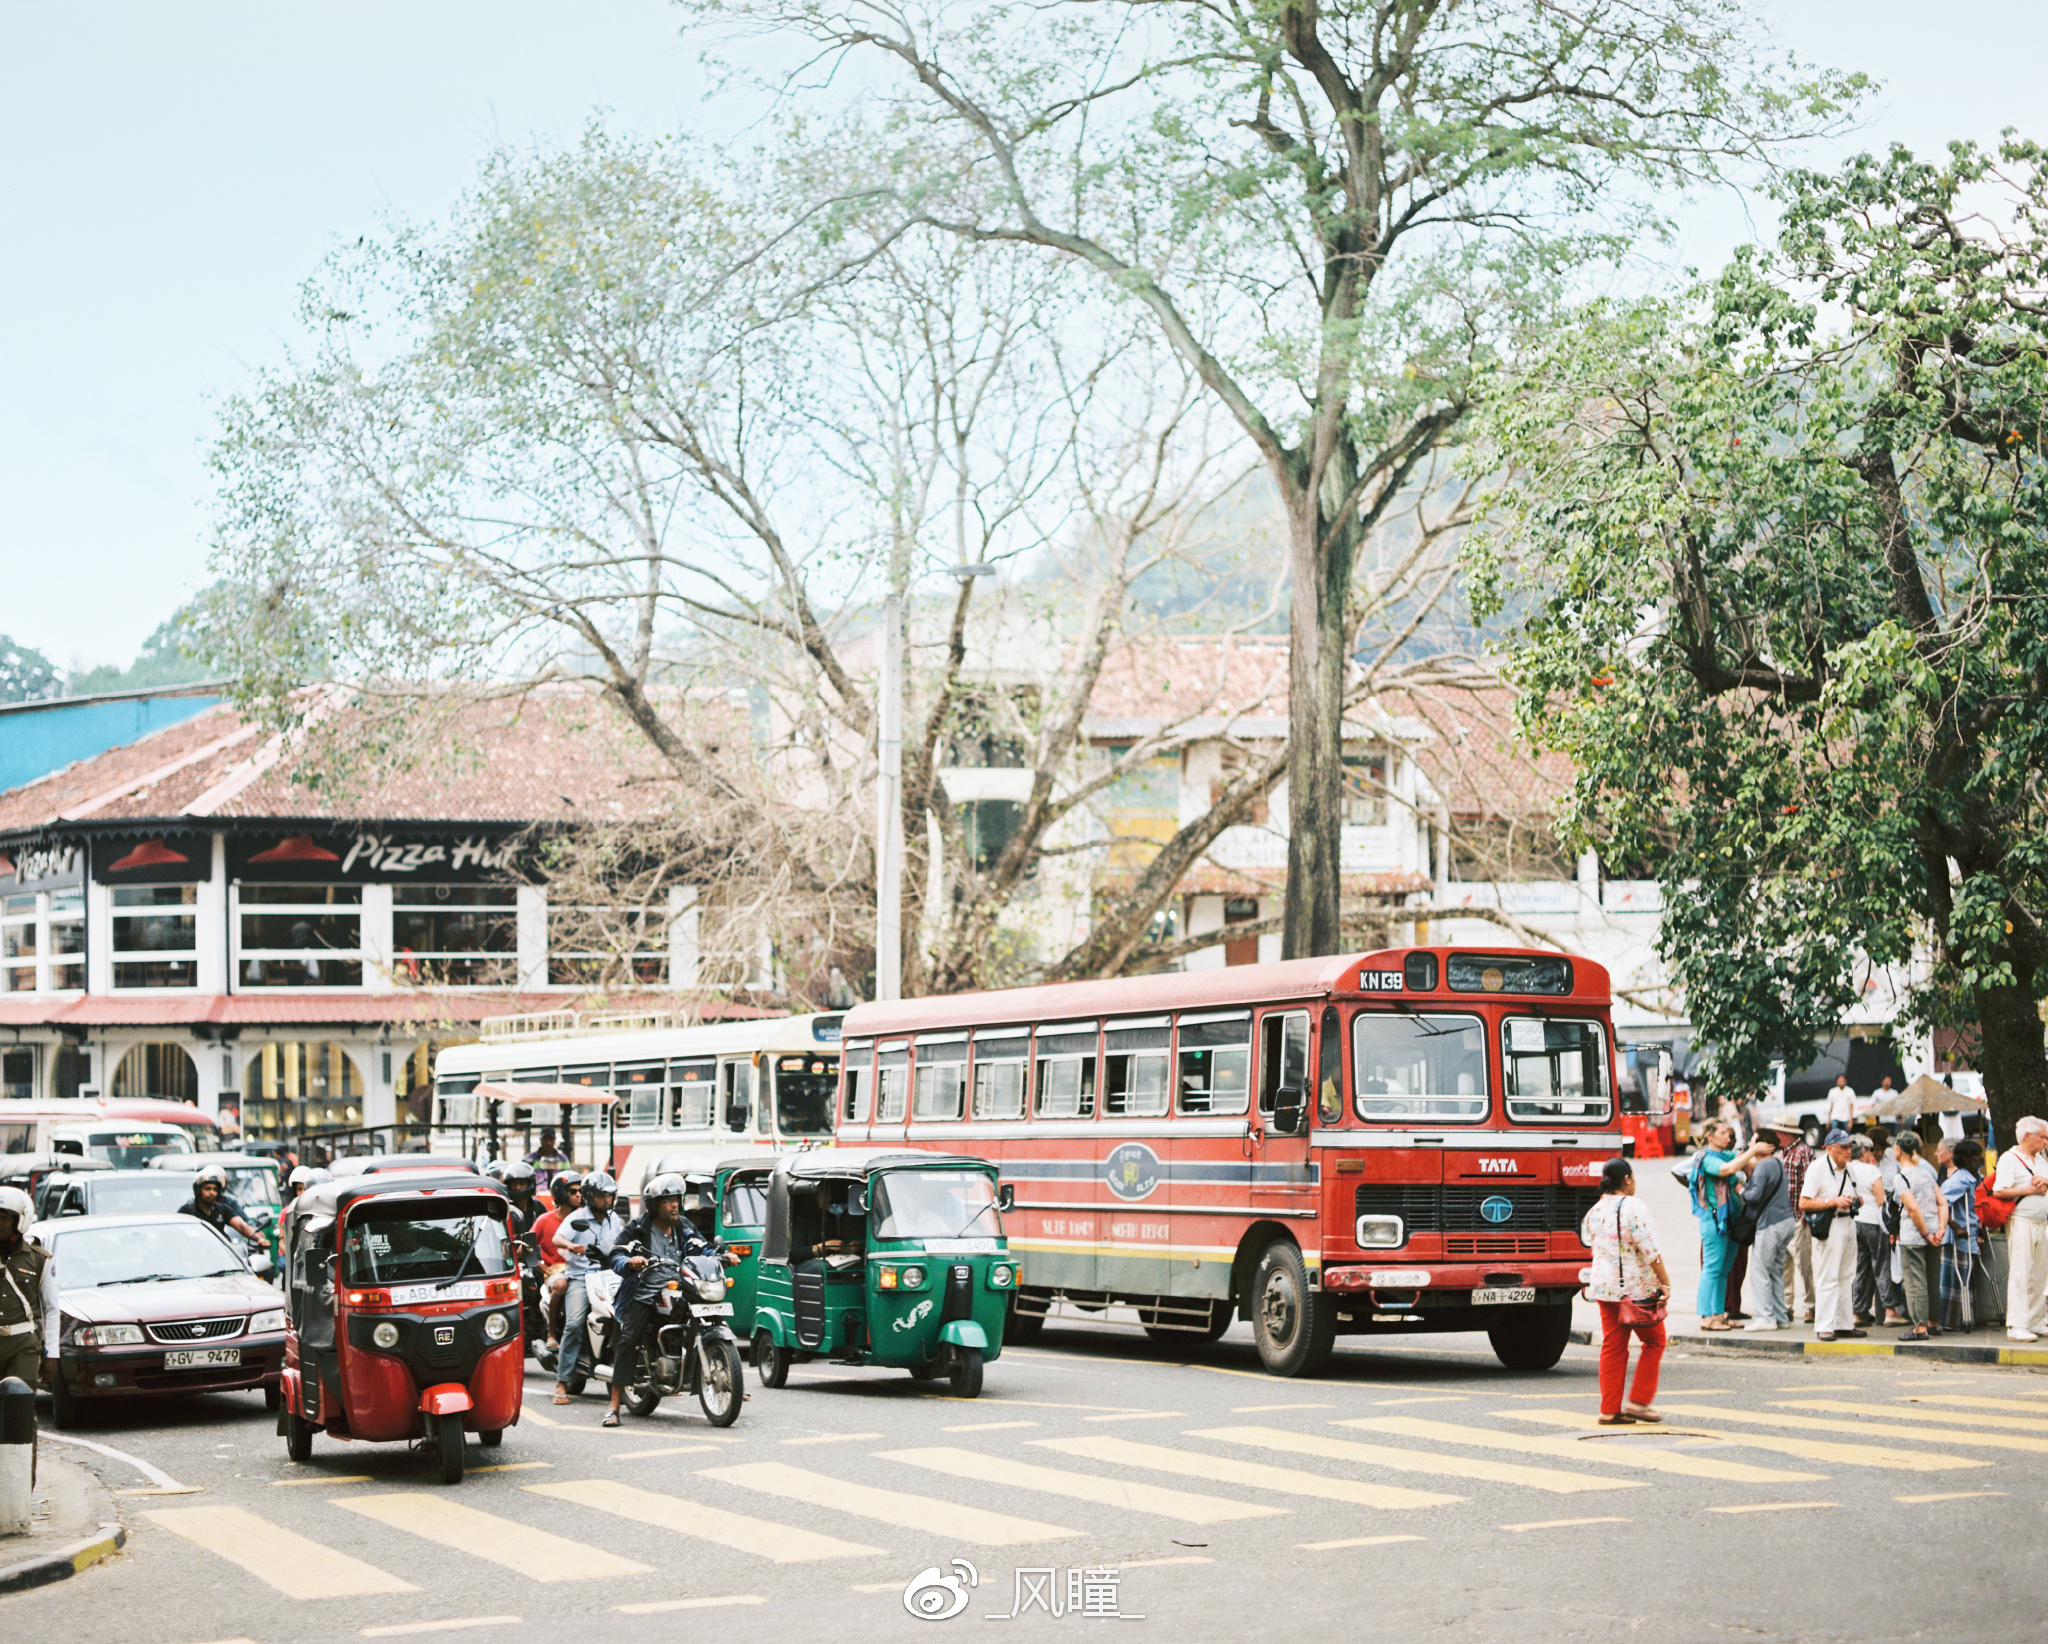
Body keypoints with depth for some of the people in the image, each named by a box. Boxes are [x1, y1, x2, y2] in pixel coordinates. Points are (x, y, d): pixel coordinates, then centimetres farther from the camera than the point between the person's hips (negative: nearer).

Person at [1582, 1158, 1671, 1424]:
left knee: (1613, 1347, 10)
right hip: (1637, 1286, -6)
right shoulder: (1633, 1207, -15)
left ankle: (1609, 1409, 8)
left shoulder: (1596, 1210, 5)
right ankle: (1639, 1401, 5)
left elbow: (1587, 1237, 22)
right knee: (1654, 1341, 10)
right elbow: (1650, 1249, -17)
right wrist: (1665, 1282, -13)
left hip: (1604, 1285, 6)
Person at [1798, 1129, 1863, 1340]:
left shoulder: (1848, 1168, 14)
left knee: (1846, 1277, 11)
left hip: (1848, 1224, 8)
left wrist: (1853, 1201, 5)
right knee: (1827, 1278, -8)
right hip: (1829, 1226, -8)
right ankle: (1824, 1327, -6)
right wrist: (1833, 1202, -20)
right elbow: (1804, 1203, -14)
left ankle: (1844, 1323, 18)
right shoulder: (1817, 1168, -9)